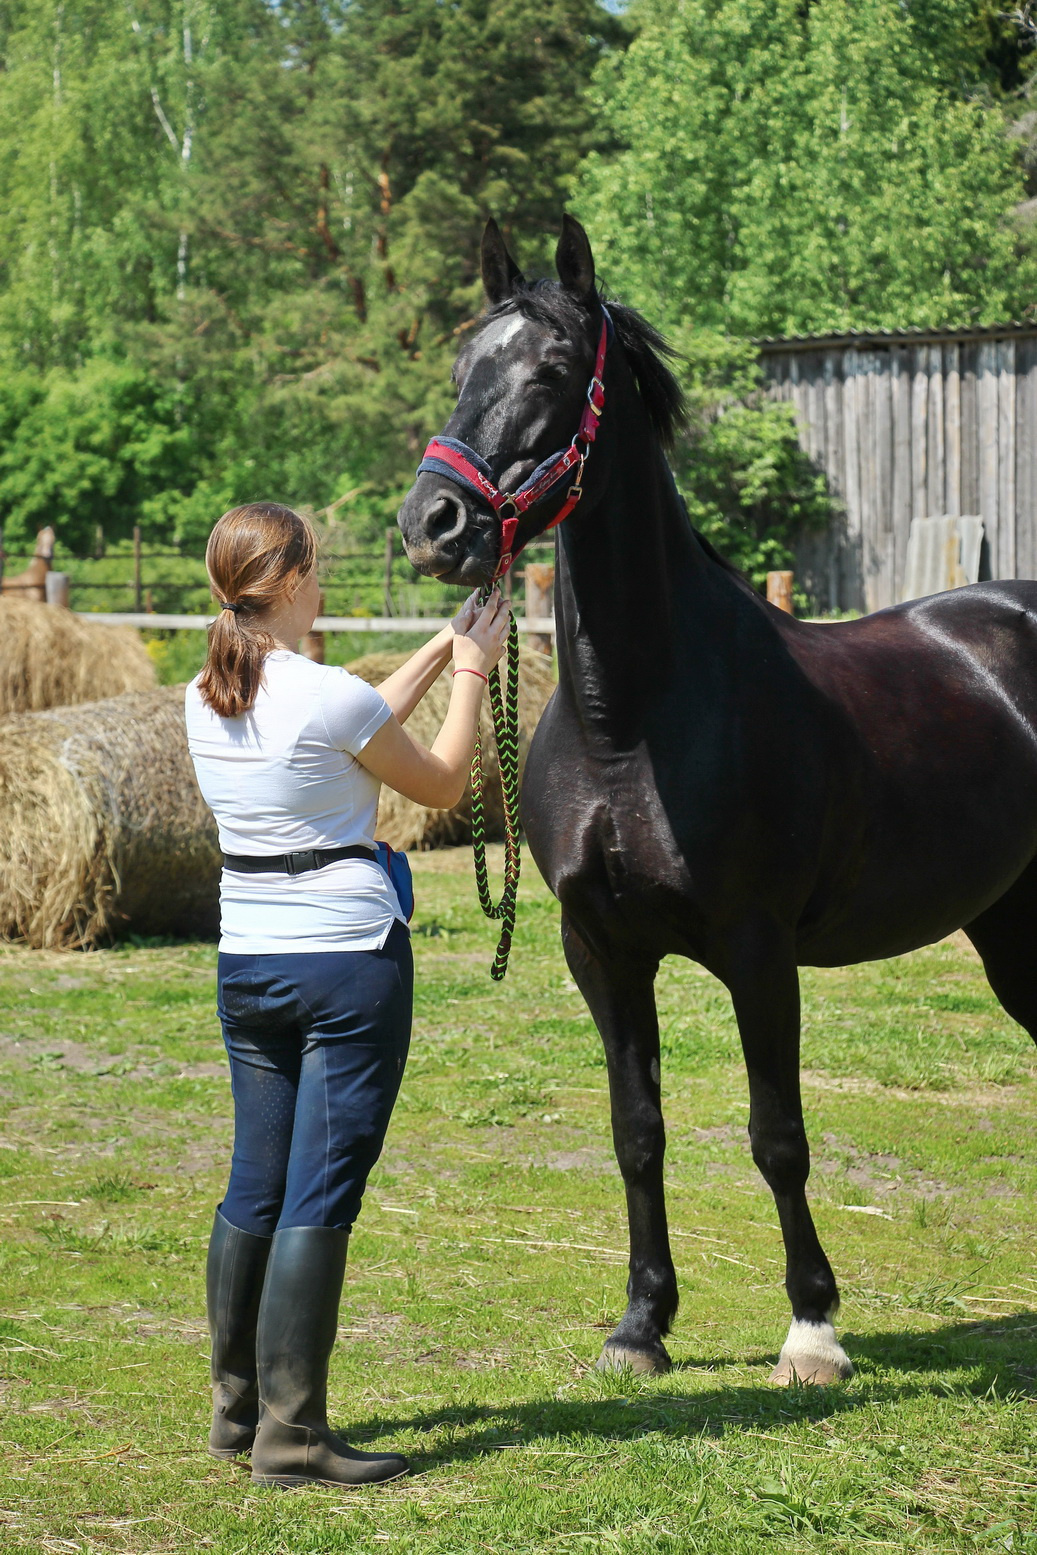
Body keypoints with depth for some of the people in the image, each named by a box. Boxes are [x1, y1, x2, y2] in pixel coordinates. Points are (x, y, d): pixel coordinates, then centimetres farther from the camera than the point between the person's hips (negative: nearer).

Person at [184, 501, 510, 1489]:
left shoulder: (206, 699, 6)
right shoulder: (326, 695, -17)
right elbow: (441, 783, -1)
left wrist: (440, 653, 24)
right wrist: (471, 674, 11)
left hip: (246, 961, 8)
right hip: (348, 962, -7)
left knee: (254, 1189, 15)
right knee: (319, 1199, -5)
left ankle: (236, 1407, 24)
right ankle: (290, 1435, -3)